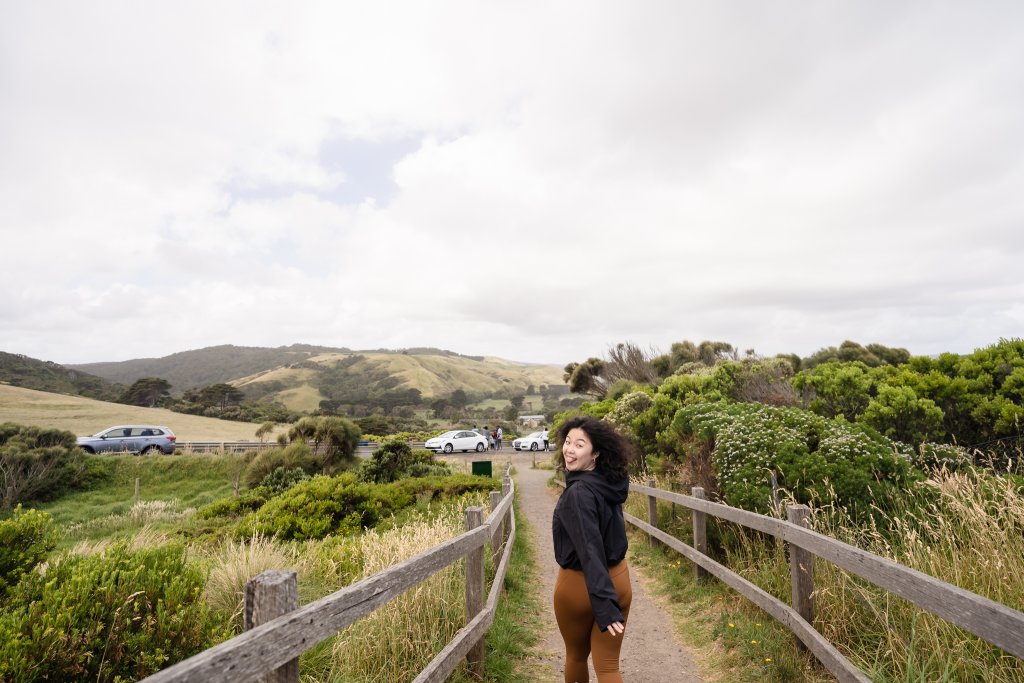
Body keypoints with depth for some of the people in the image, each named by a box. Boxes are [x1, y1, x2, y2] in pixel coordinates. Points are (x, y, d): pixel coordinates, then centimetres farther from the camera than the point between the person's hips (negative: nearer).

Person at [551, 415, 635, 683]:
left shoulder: (578, 493, -25)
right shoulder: (610, 483, -2)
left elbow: (590, 550, -31)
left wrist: (603, 604, -32)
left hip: (578, 584, -6)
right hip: (618, 579, 6)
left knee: (576, 656, 22)